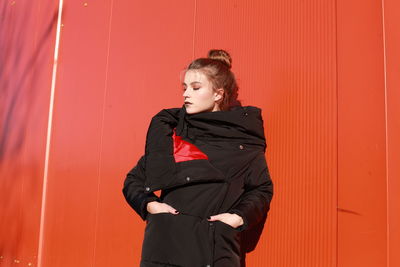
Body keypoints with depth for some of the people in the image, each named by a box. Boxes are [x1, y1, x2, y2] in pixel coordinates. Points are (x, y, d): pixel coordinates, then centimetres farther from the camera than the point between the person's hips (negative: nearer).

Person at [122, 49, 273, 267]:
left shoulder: (244, 137, 6)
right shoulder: (167, 130, 9)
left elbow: (262, 189, 12)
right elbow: (133, 181, 14)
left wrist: (240, 217, -5)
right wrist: (149, 204, -4)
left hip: (218, 249, -1)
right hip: (166, 242, 1)